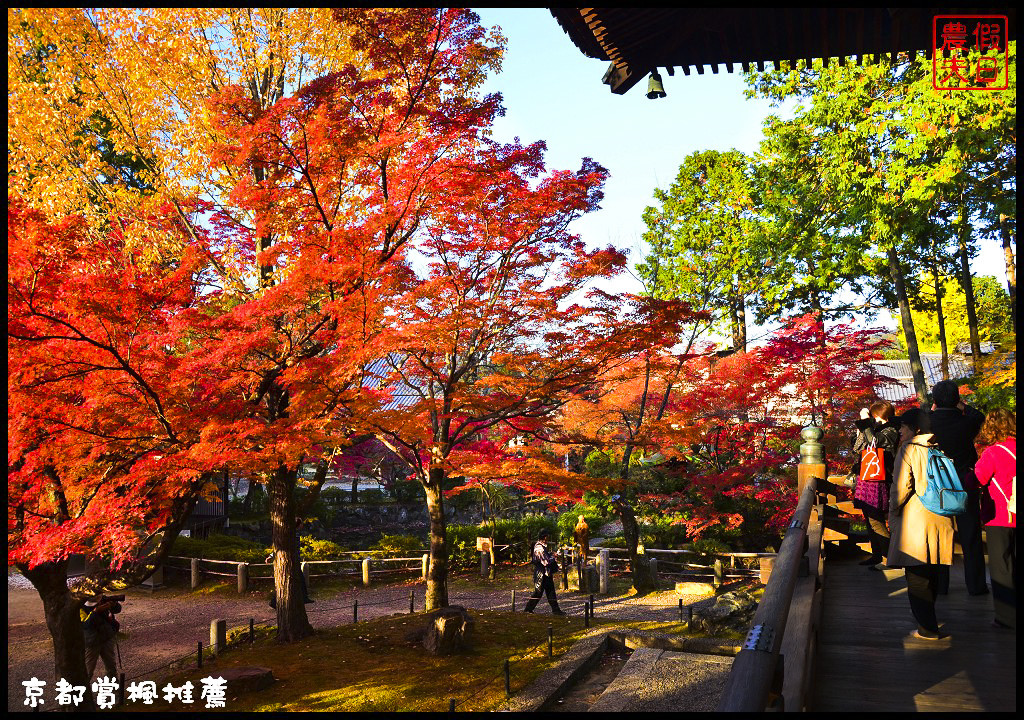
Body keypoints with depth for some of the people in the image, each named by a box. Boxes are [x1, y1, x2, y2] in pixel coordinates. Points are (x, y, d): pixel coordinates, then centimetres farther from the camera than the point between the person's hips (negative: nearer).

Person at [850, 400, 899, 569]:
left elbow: (874, 442, -24)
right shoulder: (873, 429, 16)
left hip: (878, 481, -9)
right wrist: (861, 430, 6)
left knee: (876, 521, -9)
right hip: (865, 479, 9)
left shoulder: (890, 432, -7)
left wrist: (865, 422, -17)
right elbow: (857, 449, 17)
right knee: (870, 520, 14)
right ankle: (876, 555, 23)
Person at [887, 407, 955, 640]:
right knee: (934, 573, 18)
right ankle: (926, 615, 32)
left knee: (917, 577, 0)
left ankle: (928, 628, -1)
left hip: (915, 521, -6)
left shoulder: (908, 449, -11)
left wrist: (893, 515, -4)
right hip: (941, 519, 7)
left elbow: (901, 487, -16)